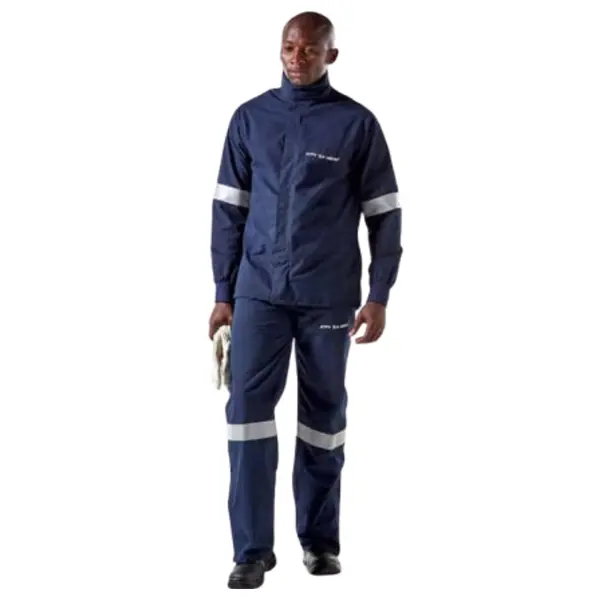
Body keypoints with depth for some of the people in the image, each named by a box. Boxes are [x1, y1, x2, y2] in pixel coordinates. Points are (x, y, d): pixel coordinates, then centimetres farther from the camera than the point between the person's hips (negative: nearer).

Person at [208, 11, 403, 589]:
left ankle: (319, 538, 19)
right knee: (248, 407, -7)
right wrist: (223, 292, 5)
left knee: (324, 412, 7)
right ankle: (253, 548, -3)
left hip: (329, 296, -1)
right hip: (260, 291, 1)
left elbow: (384, 214, 2)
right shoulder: (250, 118, 5)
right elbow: (229, 209, 8)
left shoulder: (357, 124, -1)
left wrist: (378, 296, -4)